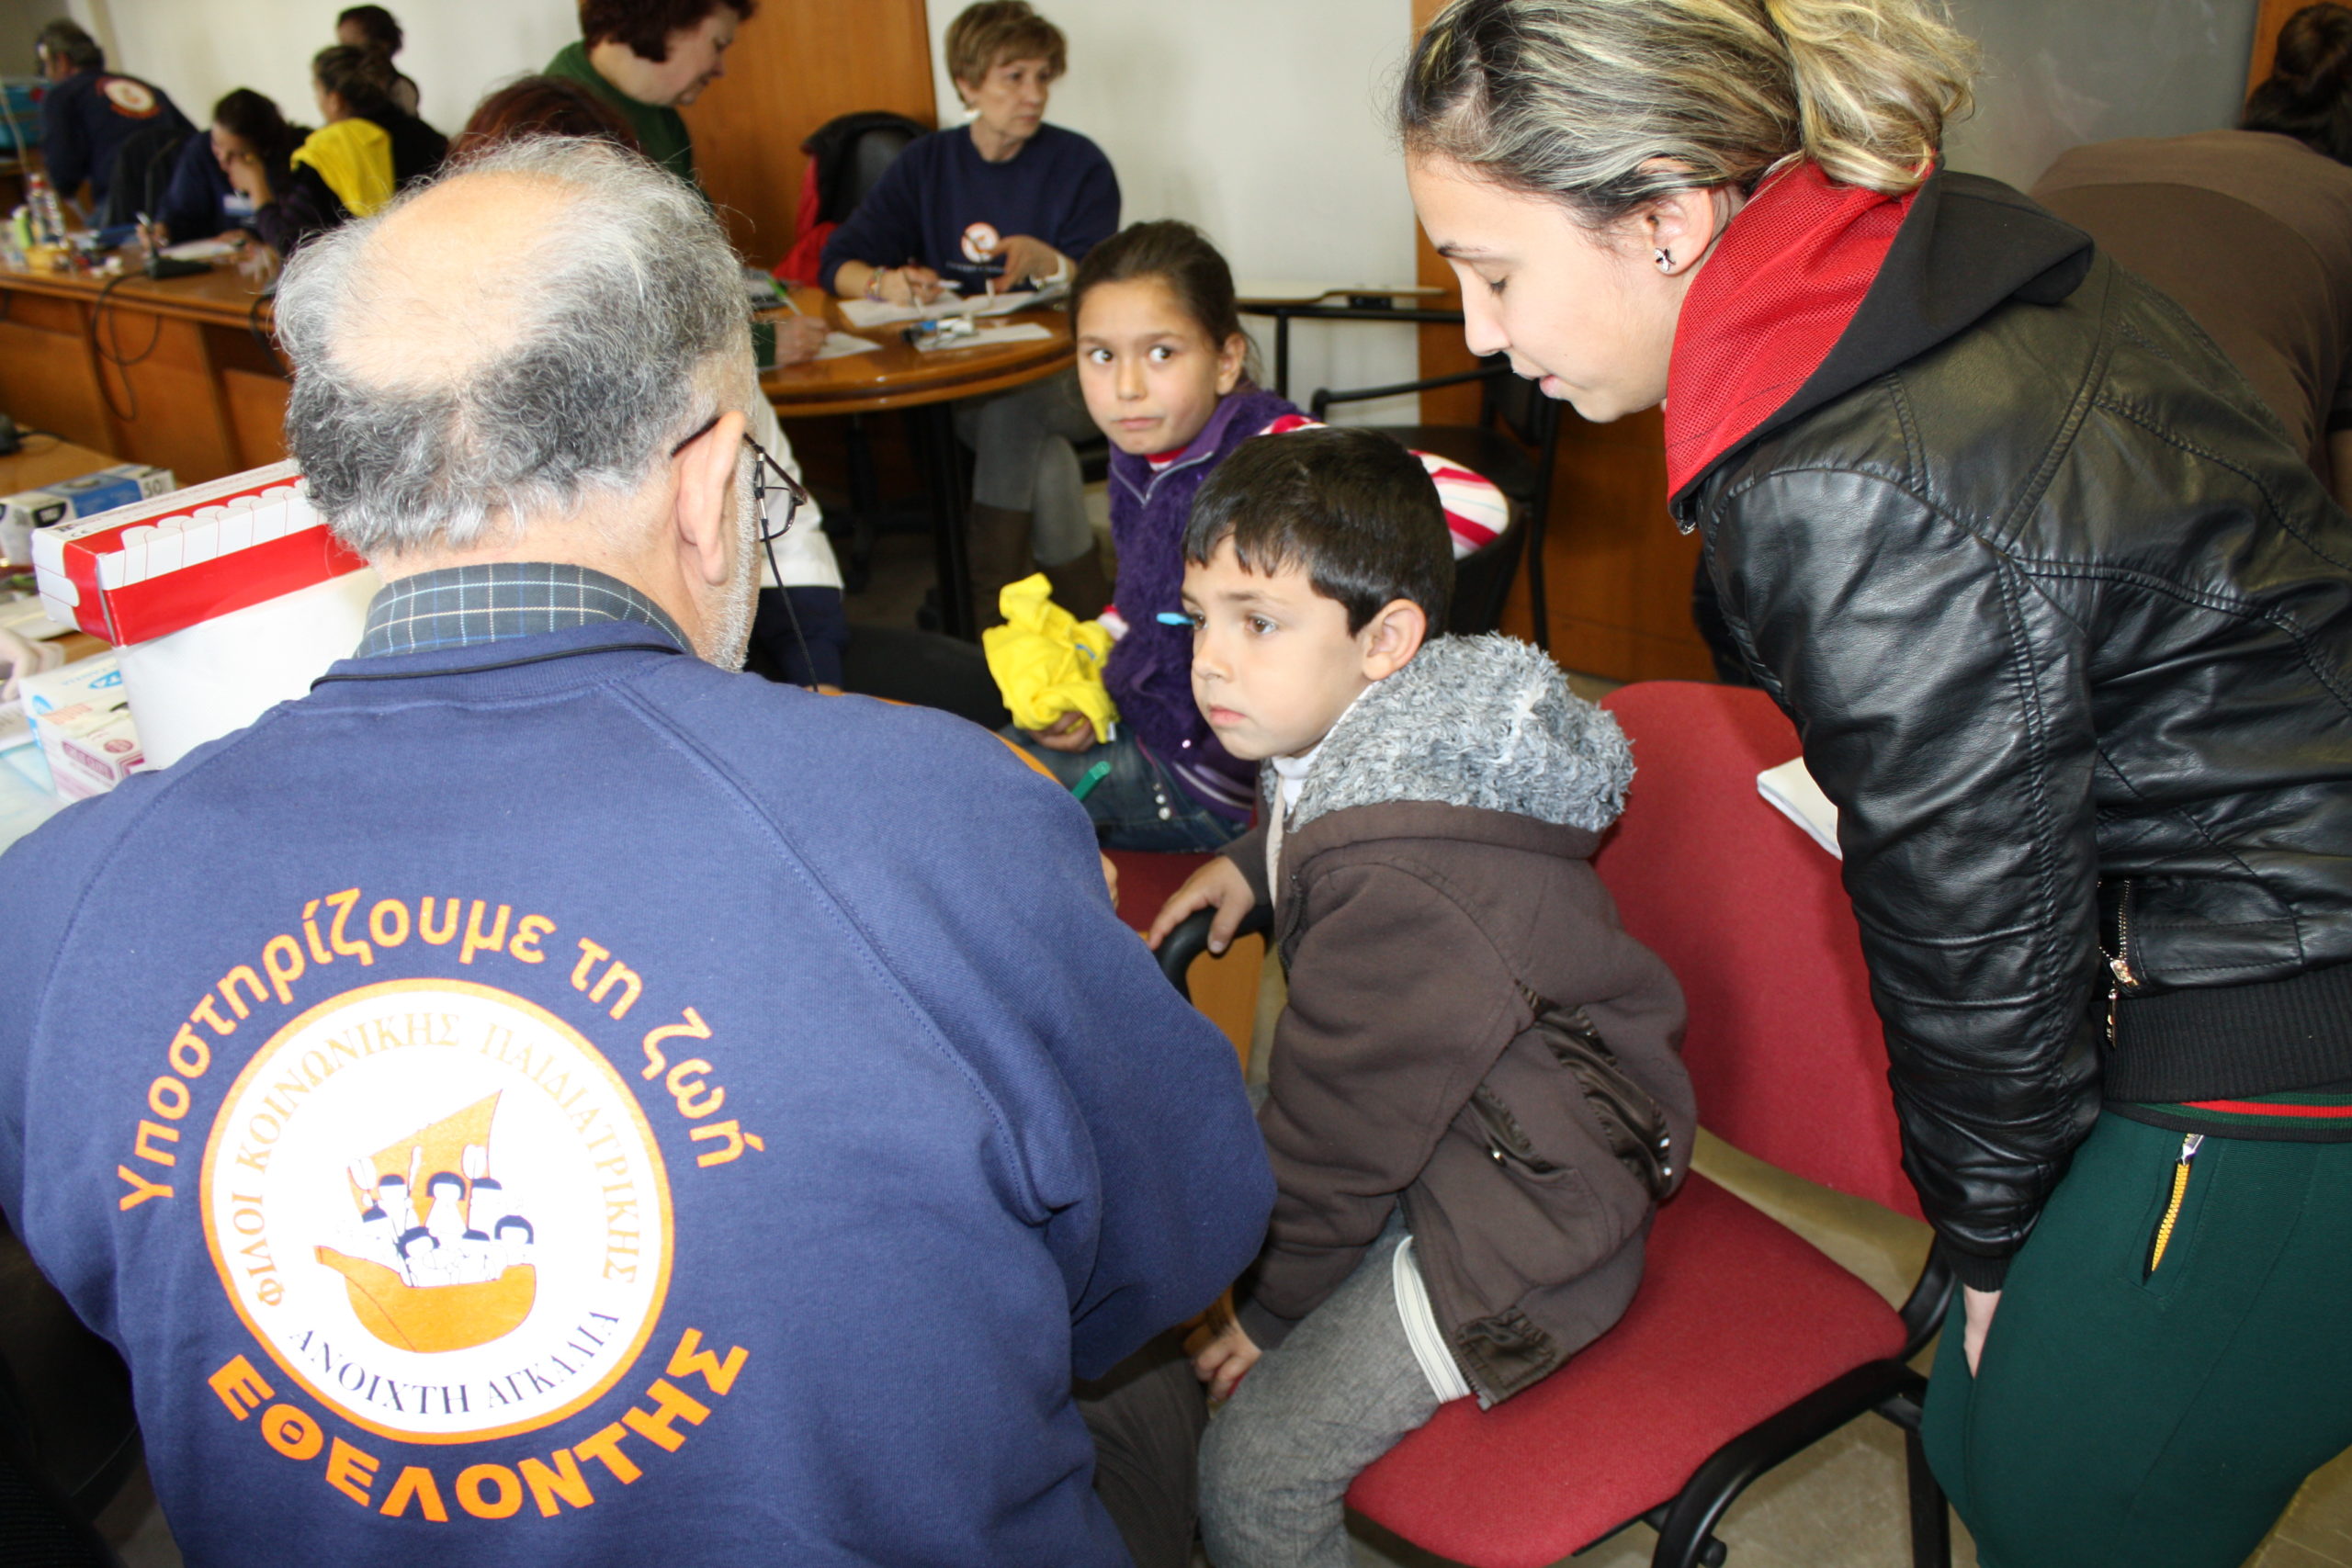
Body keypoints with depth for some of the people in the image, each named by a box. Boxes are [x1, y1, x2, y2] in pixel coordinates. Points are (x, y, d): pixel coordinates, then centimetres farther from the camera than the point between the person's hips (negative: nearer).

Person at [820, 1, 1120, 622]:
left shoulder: (1079, 164, 7)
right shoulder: (925, 164, 12)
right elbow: (839, 262, 5)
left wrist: (1046, 263, -24)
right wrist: (883, 282, -19)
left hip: (1063, 371, -1)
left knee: (1009, 410, -33)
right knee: (1040, 450, -30)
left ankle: (995, 612, -27)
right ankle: (1091, 612, -20)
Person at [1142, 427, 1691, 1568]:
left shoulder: (1403, 897, -34)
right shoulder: (1388, 751, -5)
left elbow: (1335, 1143, -21)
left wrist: (1273, 1309, -6)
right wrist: (1251, 862, 13)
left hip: (1522, 1226, -10)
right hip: (1454, 1128, 10)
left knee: (1253, 1471, -10)